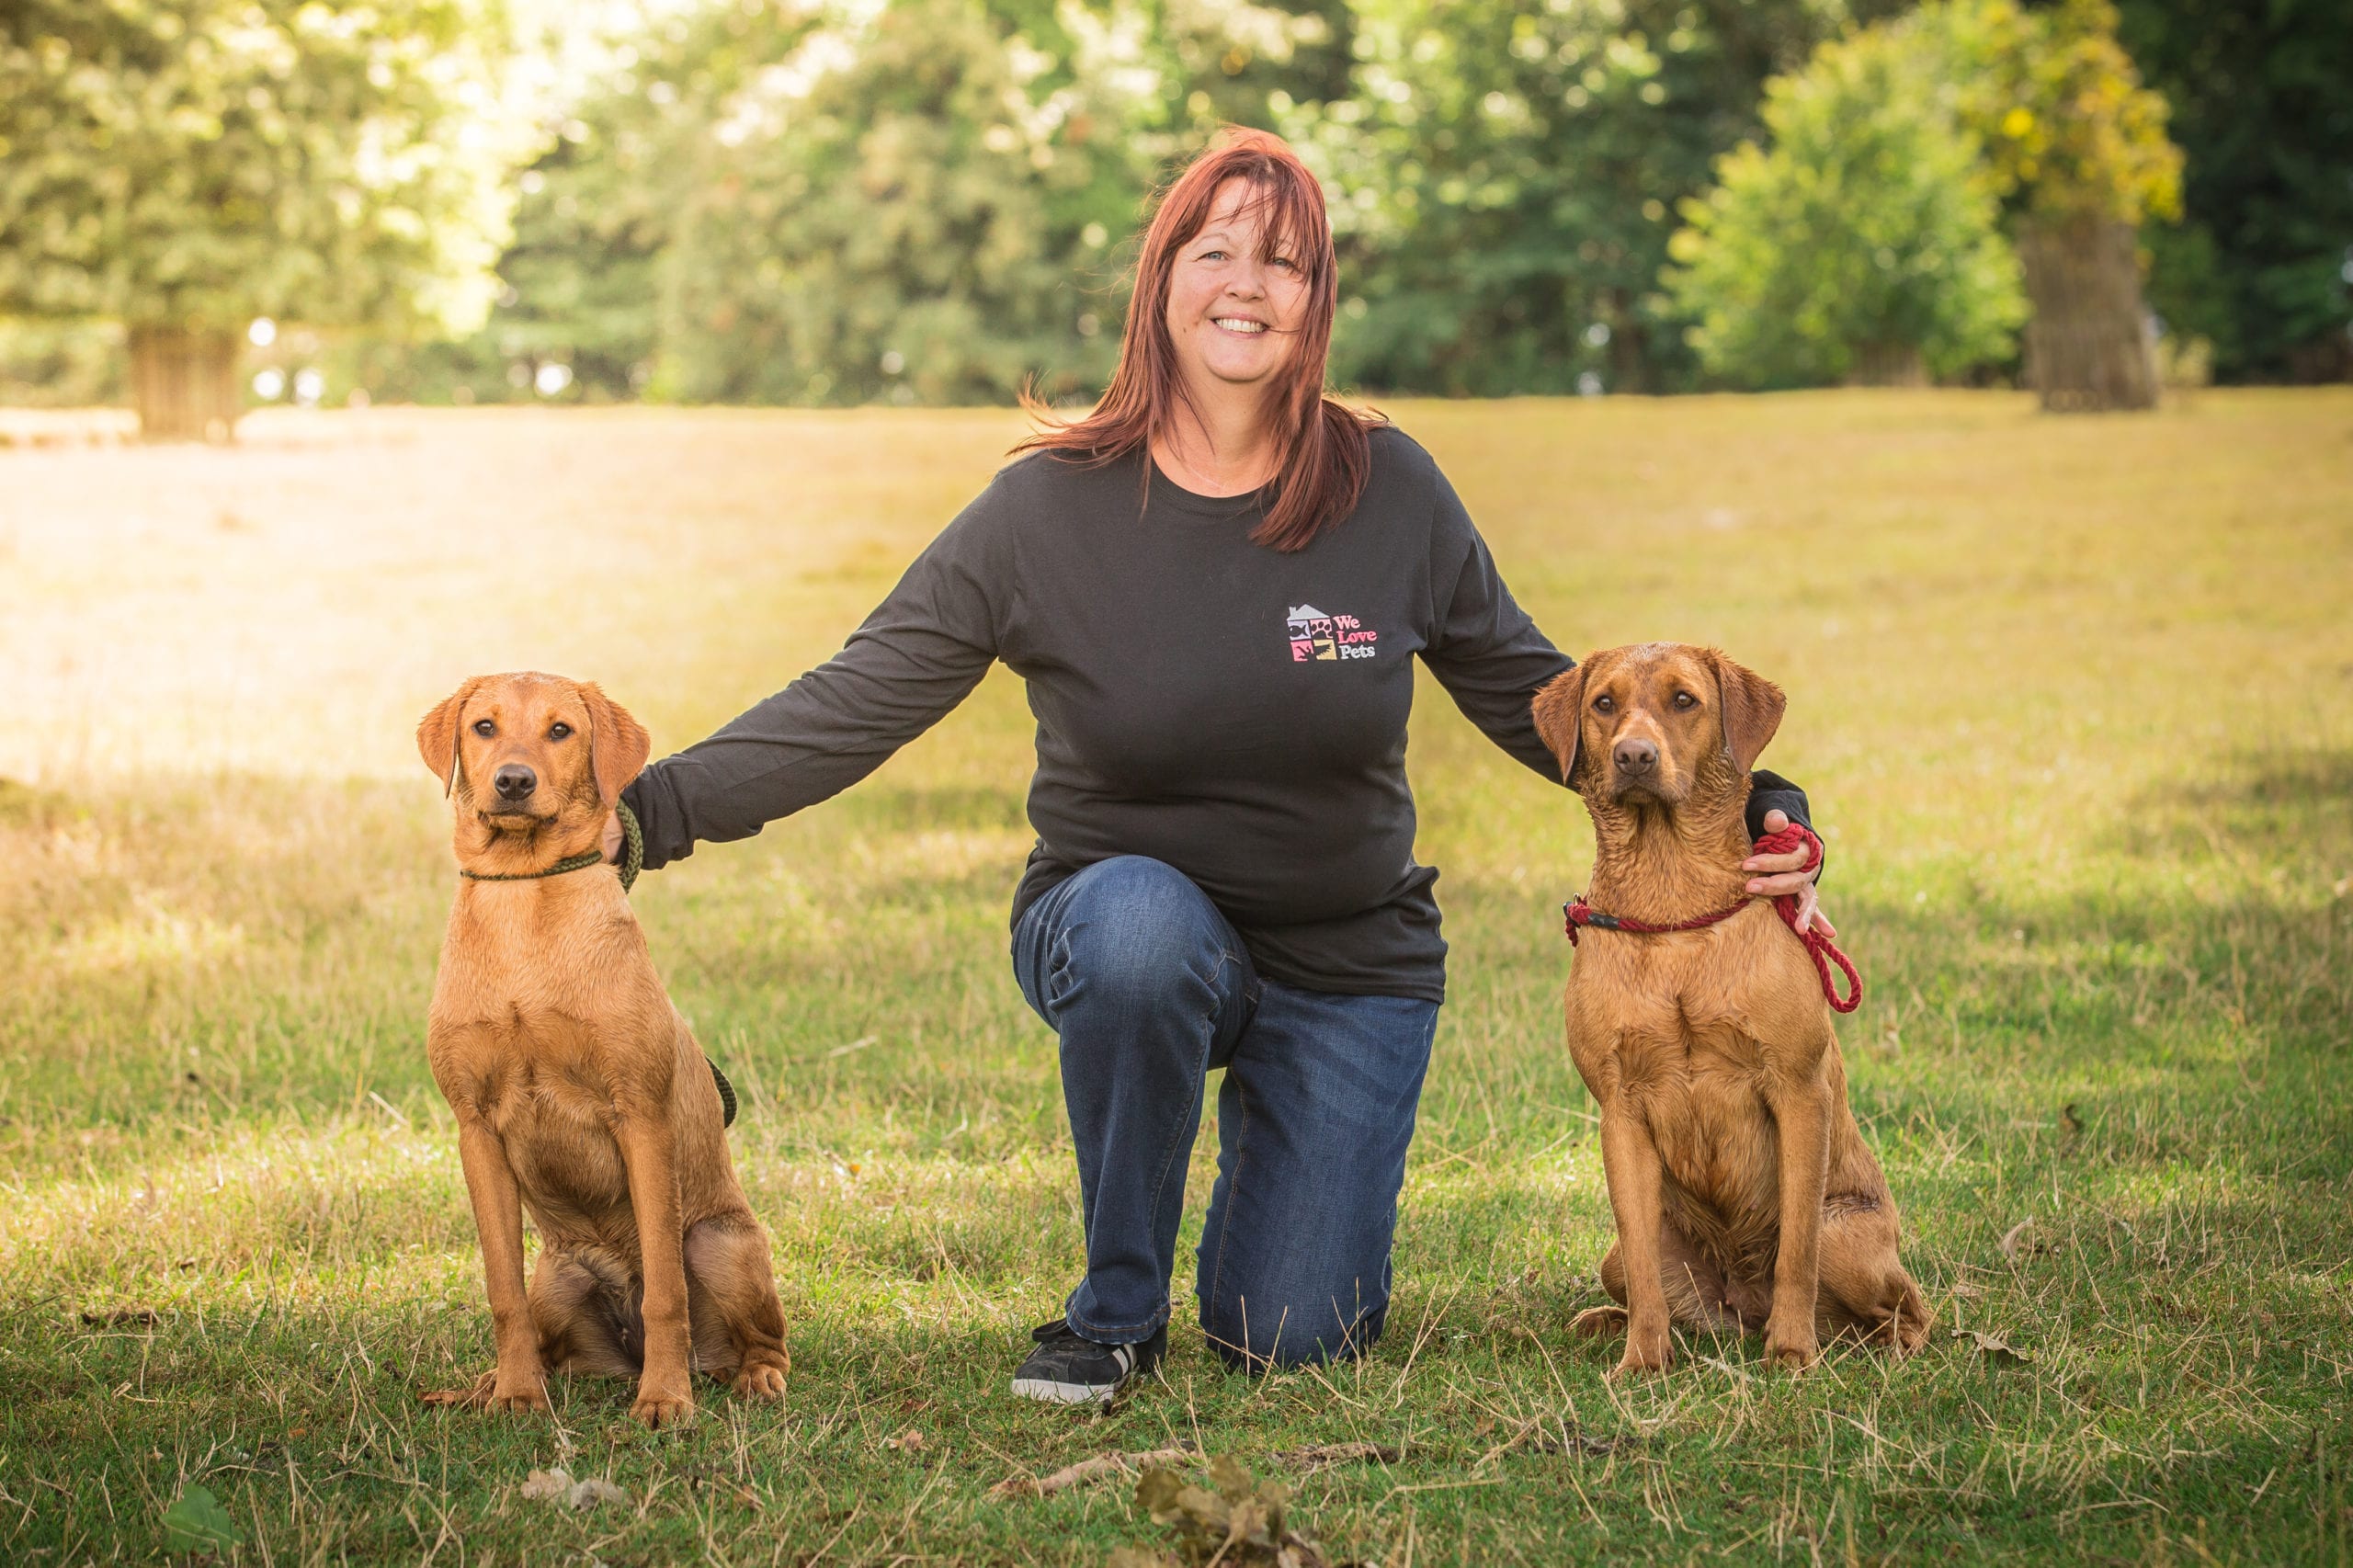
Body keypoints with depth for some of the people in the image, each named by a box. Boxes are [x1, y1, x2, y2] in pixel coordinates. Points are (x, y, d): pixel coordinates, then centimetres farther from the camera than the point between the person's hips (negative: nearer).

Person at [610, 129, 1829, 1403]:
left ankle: (1269, 1131, 31)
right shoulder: (1048, 509, -10)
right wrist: (646, 811, -22)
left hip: (1350, 963, 1)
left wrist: (1737, 809, -4)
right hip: (1117, 923, -1)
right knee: (1141, 921, -38)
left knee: (1290, 1339, -7)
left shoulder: (1391, 494, -6)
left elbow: (1527, 693, 5)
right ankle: (1116, 1309, -16)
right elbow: (856, 702, -11)